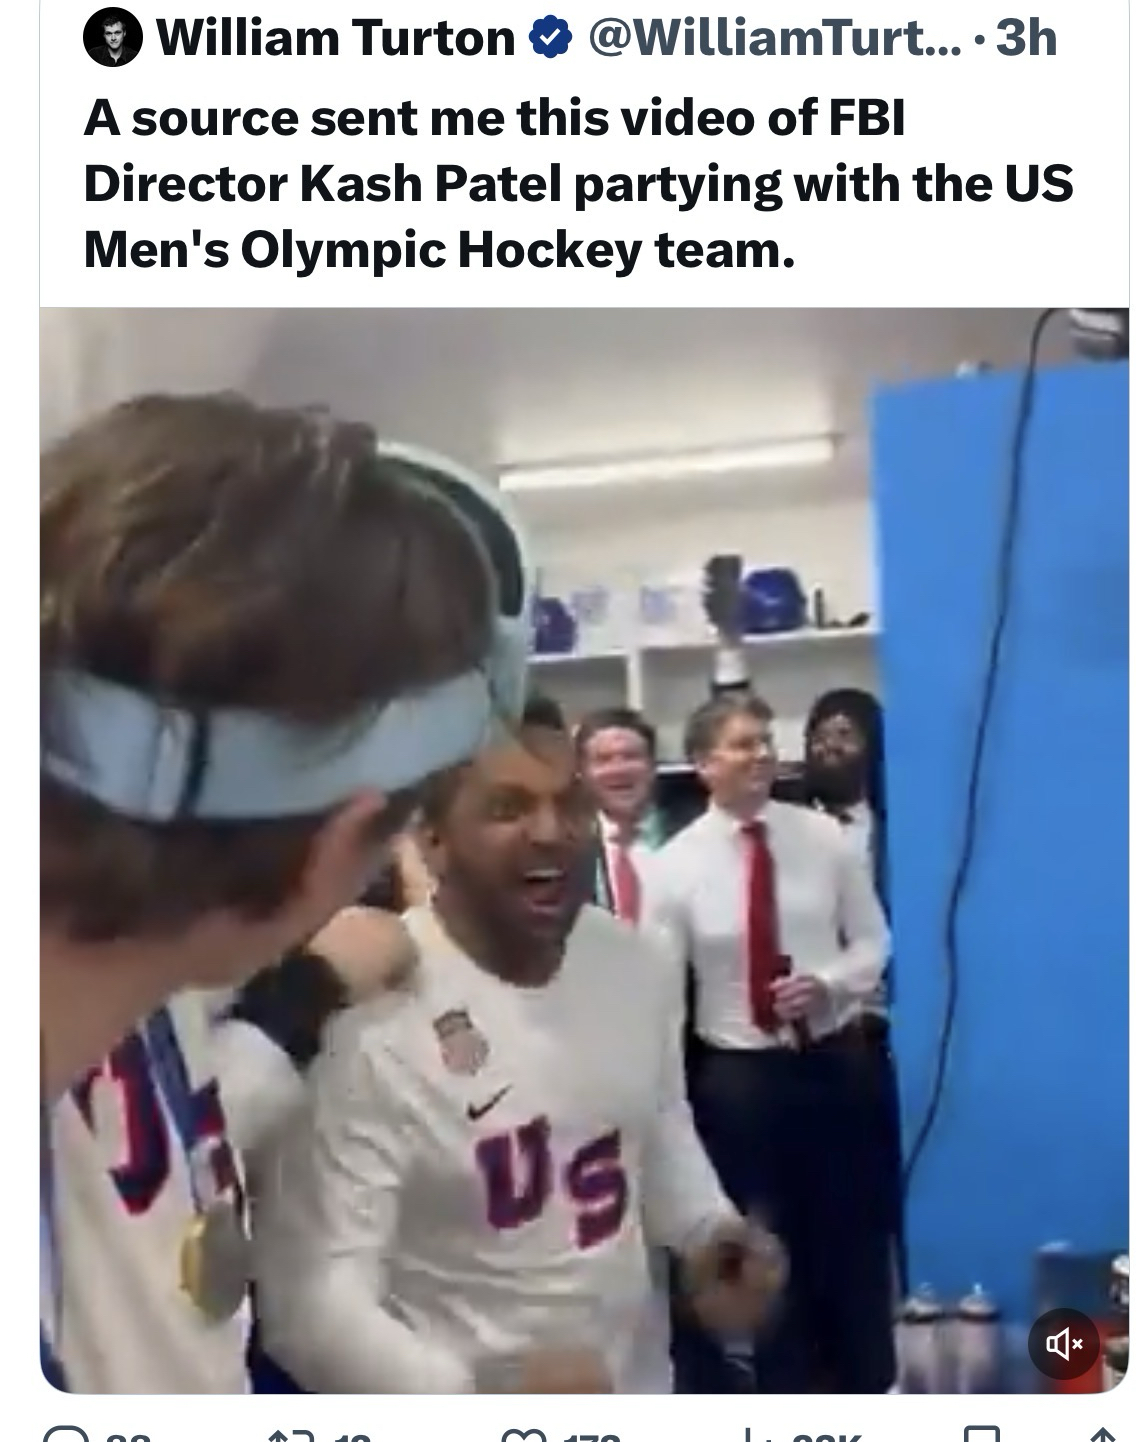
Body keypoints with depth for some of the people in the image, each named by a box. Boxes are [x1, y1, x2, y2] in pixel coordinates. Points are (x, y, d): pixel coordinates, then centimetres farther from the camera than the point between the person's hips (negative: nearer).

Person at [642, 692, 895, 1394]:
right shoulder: (676, 864, -8)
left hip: (836, 1061, 2)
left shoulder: (826, 838, -2)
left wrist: (829, 986, -16)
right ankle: (785, 1390, 32)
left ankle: (867, 1384, 34)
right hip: (737, 1075, -1)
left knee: (852, 1229, 14)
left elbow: (872, 941, 4)